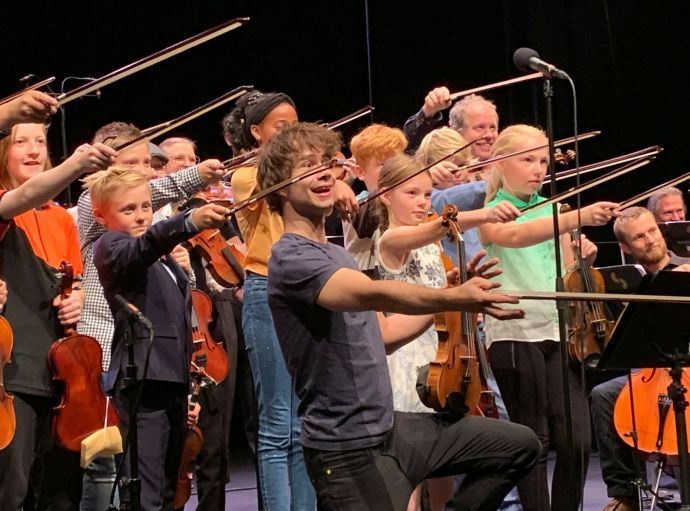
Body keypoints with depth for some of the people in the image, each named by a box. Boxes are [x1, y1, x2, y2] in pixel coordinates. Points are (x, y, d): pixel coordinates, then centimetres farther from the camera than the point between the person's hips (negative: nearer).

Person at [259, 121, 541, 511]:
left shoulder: (336, 255, 16)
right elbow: (373, 293, -34)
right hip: (350, 450, -9)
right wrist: (452, 298, -47)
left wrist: (452, 301, 12)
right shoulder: (291, 258, -16)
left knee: (519, 445, 13)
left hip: (392, 429, 10)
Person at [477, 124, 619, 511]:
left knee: (578, 440, -3)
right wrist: (579, 217, -39)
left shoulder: (551, 209, 14)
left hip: (557, 332, 5)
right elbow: (514, 236, -27)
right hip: (514, 335, -5)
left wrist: (584, 260, -5)